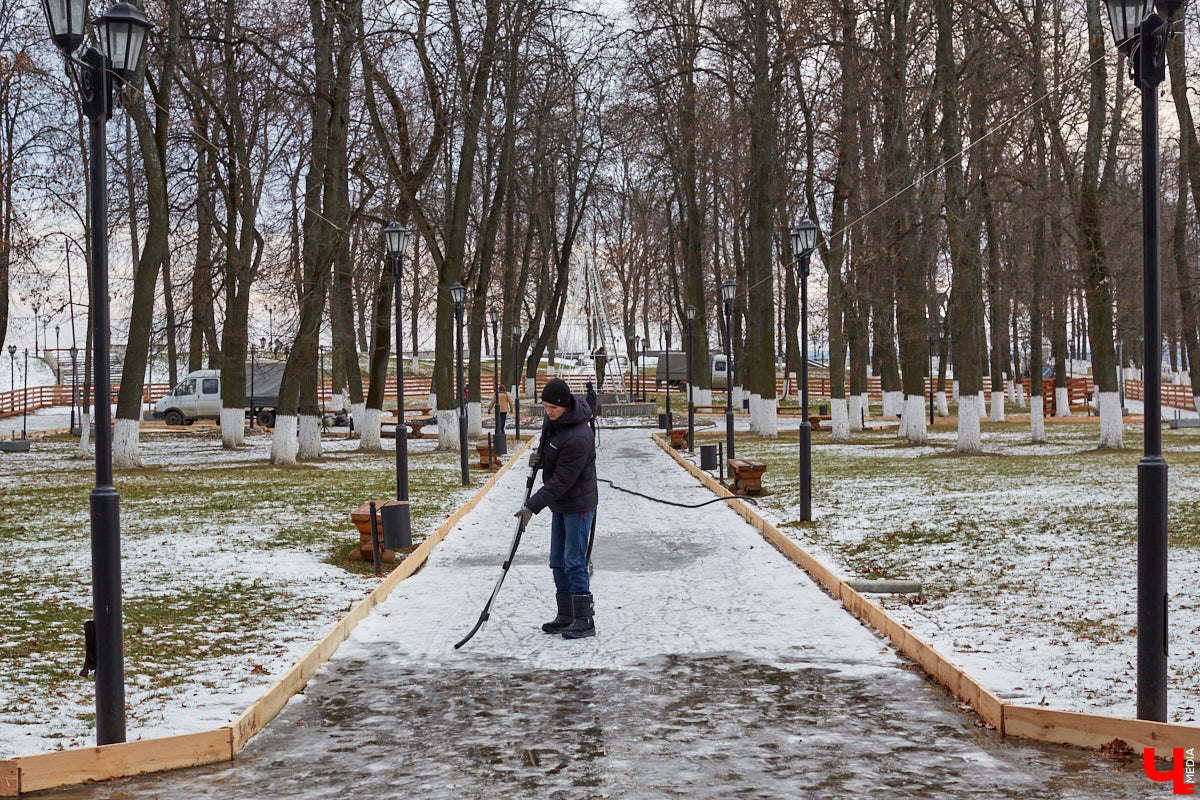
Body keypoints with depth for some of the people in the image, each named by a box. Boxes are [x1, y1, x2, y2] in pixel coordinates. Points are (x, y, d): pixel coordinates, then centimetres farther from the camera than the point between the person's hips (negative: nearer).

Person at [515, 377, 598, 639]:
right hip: (560, 504, 10)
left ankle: (584, 620, -2)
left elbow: (562, 481, -27)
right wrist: (541, 455, 17)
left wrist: (533, 505, -25)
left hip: (578, 504, -10)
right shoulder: (554, 419, -1)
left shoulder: (577, 438, -29)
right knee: (558, 562, 12)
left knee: (574, 562, -9)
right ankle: (565, 616, 20)